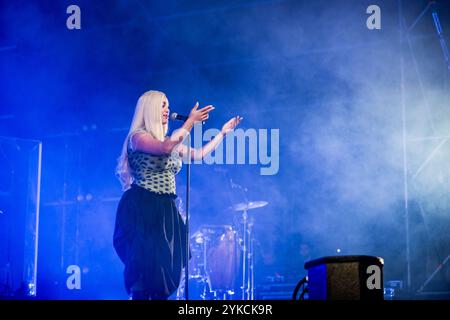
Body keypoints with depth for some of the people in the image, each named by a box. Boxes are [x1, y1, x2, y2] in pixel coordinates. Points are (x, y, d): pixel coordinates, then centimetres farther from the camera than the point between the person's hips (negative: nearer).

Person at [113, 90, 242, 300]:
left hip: (166, 211, 8)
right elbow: (165, 148, -24)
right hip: (142, 210, -8)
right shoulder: (137, 137, -7)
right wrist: (191, 122, -20)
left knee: (164, 270, 5)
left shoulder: (170, 140, 18)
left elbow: (199, 154, 23)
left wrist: (222, 133, 24)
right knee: (146, 269, -11)